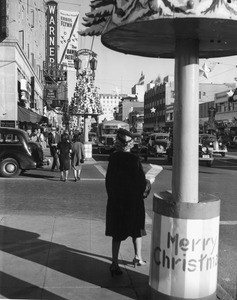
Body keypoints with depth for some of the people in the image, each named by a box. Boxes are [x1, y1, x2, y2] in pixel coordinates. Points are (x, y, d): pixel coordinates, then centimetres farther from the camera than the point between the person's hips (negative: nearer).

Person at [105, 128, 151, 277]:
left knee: (117, 232, 10)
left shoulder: (113, 157, -6)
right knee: (137, 229, 18)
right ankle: (138, 257, 31)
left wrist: (112, 195, 12)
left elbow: (109, 179, 0)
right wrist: (142, 192, 6)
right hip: (133, 200, -3)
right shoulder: (134, 159, -17)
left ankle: (115, 263, 9)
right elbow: (141, 180, -14)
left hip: (115, 199, 3)